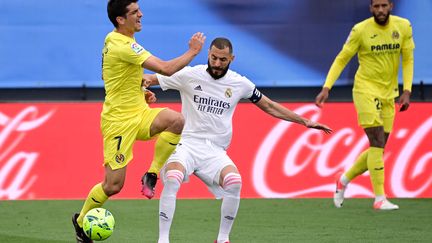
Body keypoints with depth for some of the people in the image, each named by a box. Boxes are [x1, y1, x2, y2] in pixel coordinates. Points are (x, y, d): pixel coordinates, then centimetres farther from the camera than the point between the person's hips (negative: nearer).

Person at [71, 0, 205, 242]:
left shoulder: (115, 40, 10)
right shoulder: (122, 45, -21)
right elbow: (166, 68, -25)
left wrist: (141, 91, 15)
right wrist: (193, 51, -12)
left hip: (139, 113, 8)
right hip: (119, 120, -8)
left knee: (177, 120, -21)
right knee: (113, 185, -5)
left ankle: (151, 176, -6)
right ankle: (81, 220, 22)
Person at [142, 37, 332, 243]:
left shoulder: (240, 83, 7)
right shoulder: (189, 76, -1)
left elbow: (269, 107, 18)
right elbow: (149, 79, 5)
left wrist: (305, 121, 17)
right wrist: (144, 80, -20)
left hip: (215, 152, 2)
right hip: (188, 143, -2)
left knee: (234, 183, -28)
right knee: (172, 180, -33)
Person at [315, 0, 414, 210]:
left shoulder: (403, 27, 0)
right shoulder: (360, 30, -10)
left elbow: (408, 59, 8)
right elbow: (341, 59, -3)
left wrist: (406, 91, -1)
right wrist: (326, 88, -12)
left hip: (389, 94, 5)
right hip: (365, 89, -5)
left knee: (378, 149, 8)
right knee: (378, 143, -15)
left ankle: (344, 179, 30)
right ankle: (379, 198, -13)